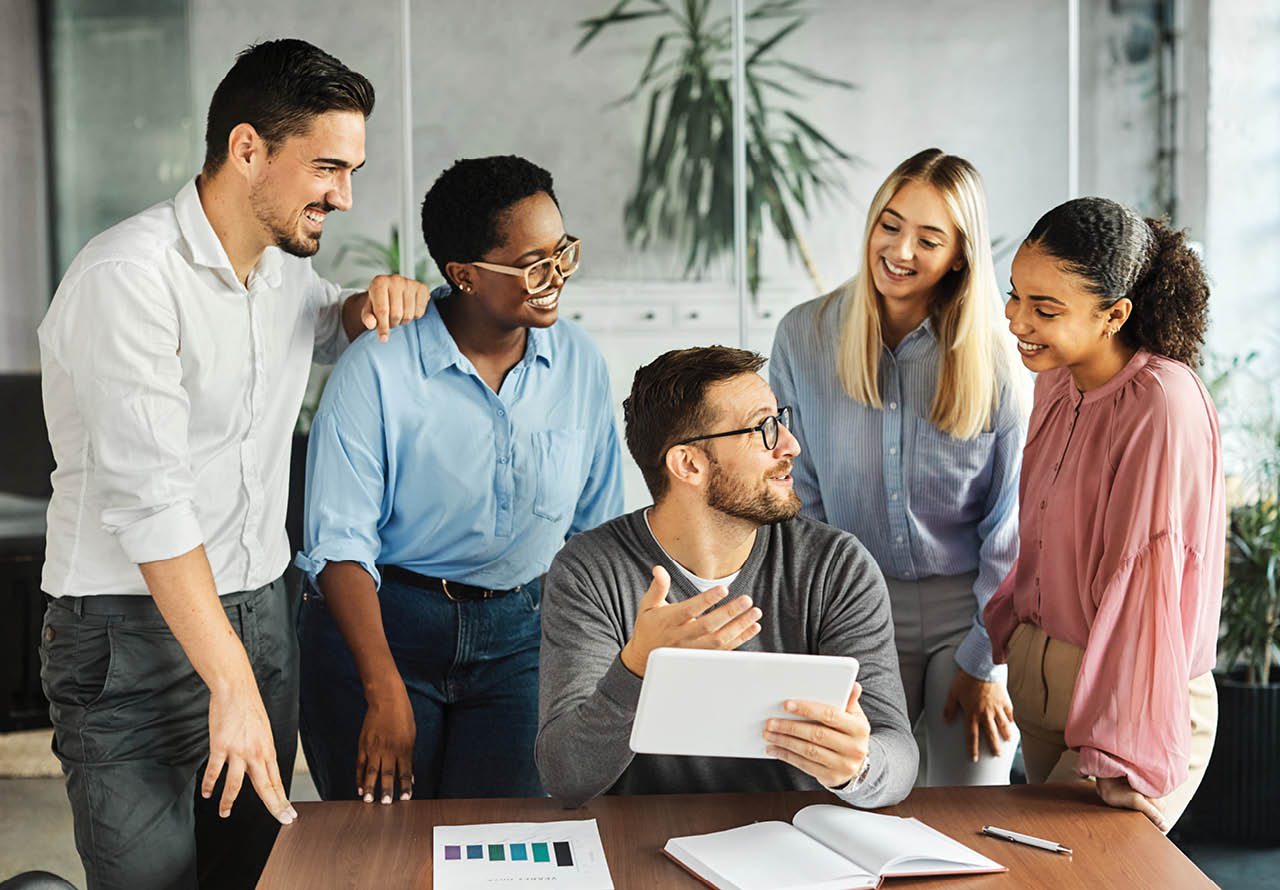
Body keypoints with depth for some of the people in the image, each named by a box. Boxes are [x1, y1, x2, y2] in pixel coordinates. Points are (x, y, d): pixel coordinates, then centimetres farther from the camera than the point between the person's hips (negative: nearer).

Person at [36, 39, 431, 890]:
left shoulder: (286, 265, 9)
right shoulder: (128, 278, -18)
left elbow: (329, 325, 33)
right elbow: (149, 498, -23)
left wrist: (377, 299, 7)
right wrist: (232, 682, -24)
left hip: (262, 614, 8)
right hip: (137, 635, -7)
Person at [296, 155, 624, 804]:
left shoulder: (580, 363, 1)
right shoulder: (376, 370, -12)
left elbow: (597, 528, 10)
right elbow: (341, 544, -13)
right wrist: (386, 691, -21)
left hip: (521, 634, 3)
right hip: (382, 622, -2)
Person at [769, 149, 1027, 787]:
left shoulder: (994, 359, -8)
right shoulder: (804, 337, -4)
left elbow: (1011, 523, -4)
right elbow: (797, 494, 3)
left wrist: (984, 662, -5)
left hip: (969, 608, -1)